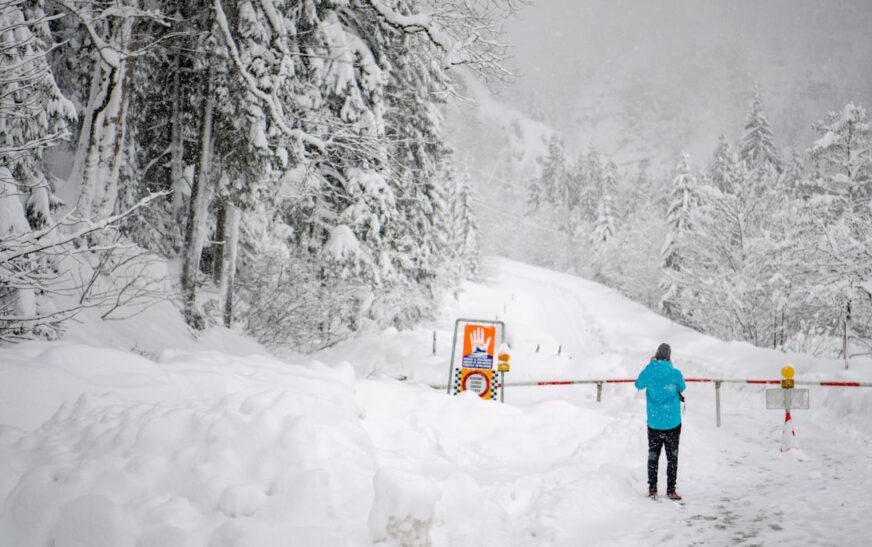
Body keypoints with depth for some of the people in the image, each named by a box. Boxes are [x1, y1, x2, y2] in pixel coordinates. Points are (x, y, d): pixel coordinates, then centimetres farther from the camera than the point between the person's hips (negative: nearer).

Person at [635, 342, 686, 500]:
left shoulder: (649, 372, -9)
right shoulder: (675, 373, -13)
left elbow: (638, 385, 11)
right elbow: (682, 387, 8)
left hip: (654, 424, 2)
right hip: (673, 423, -2)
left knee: (653, 456, 13)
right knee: (672, 457, 9)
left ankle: (652, 489, 14)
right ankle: (671, 490, 10)